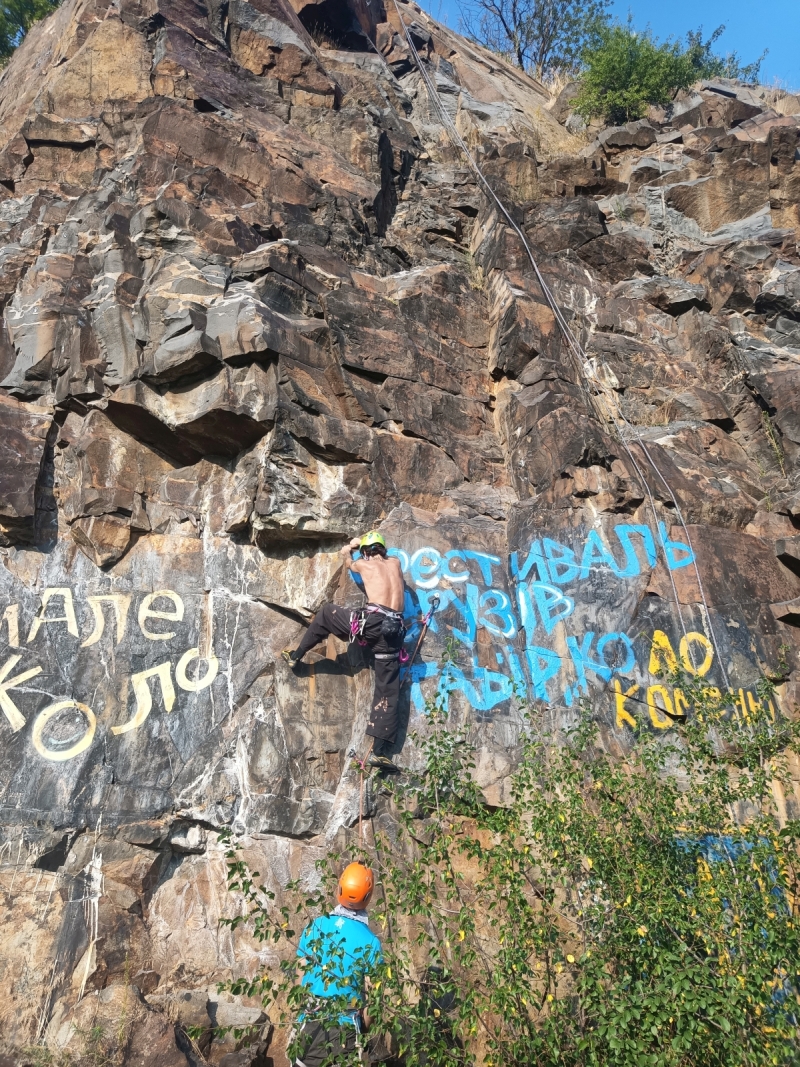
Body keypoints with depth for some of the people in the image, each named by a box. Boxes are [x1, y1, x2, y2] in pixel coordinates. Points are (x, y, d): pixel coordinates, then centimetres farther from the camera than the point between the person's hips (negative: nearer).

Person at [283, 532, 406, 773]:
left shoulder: (363, 564, 16)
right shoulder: (395, 562, 23)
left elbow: (345, 557, 40)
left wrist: (351, 546, 59)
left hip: (371, 621, -3)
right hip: (394, 630, 3)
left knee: (326, 612, 26)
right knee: (388, 692, 4)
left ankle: (296, 655, 33)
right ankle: (378, 751, -4)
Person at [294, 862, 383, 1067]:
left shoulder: (315, 926, -6)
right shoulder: (370, 942, -13)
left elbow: (300, 976, 2)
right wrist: (364, 1025, 10)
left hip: (310, 1024, 2)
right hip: (345, 1027, -2)